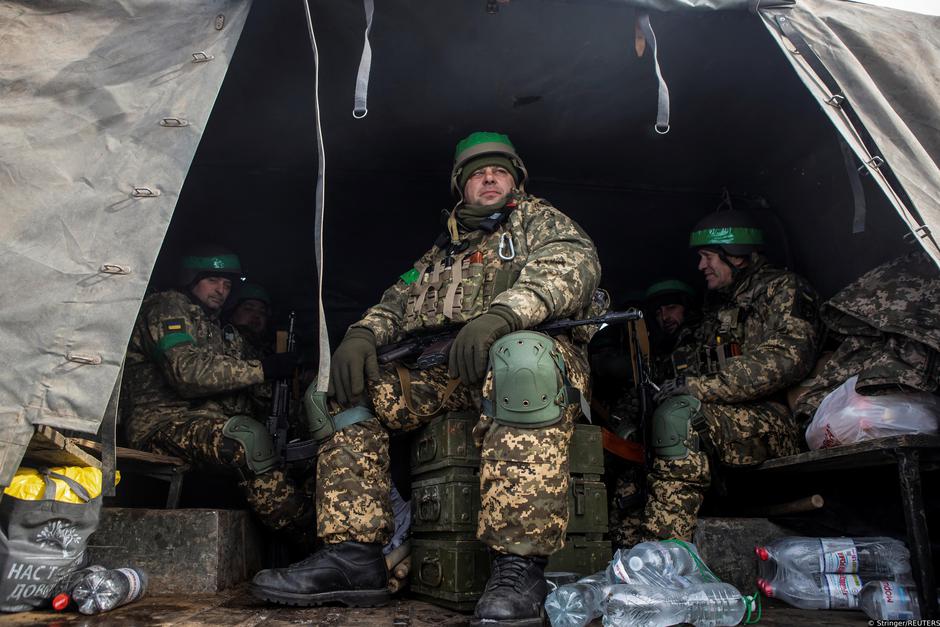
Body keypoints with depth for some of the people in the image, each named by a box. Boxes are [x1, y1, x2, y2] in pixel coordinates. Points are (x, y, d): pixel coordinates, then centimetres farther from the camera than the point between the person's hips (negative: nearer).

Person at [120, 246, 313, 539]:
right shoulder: (168, 307, 2)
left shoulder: (215, 328, 28)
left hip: (207, 425, 9)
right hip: (162, 425, -9)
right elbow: (186, 370, -17)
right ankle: (309, 533, -32)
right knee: (248, 435, -34)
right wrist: (261, 369, -17)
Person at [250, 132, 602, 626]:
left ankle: (518, 568, -41)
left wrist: (500, 313, -27)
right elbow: (398, 303, 19)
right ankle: (352, 555, -14)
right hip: (443, 367, 6)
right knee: (349, 384, -8)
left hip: (538, 353, -5)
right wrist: (362, 335, -6)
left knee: (520, 358, -40)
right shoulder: (441, 252, 30)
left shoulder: (539, 220, 15)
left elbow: (572, 264, -7)